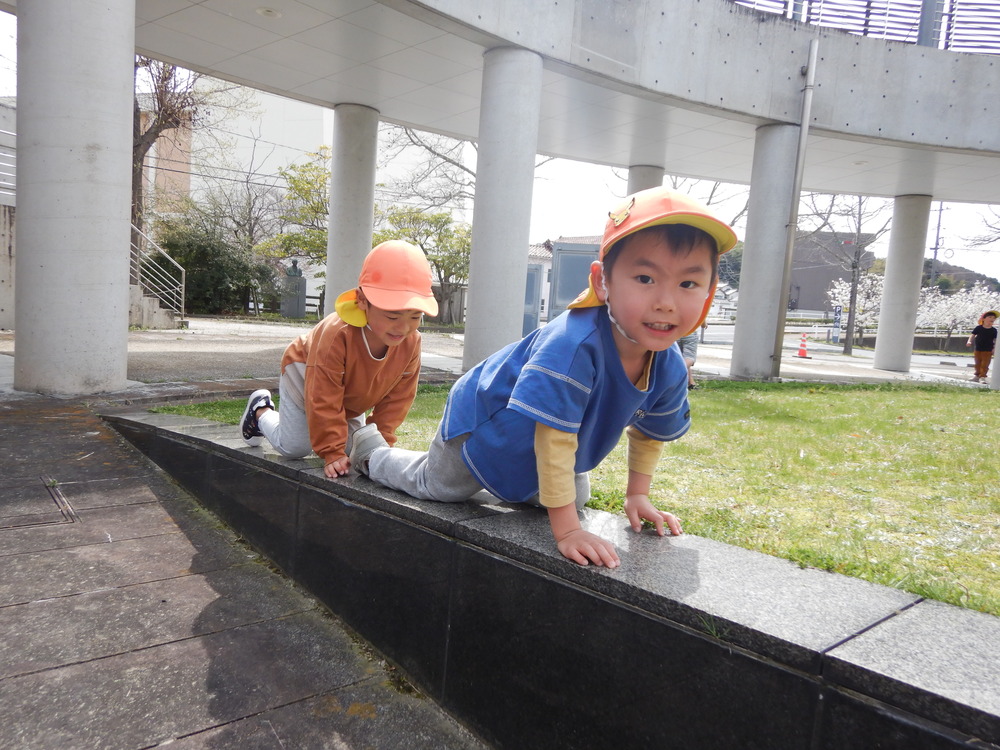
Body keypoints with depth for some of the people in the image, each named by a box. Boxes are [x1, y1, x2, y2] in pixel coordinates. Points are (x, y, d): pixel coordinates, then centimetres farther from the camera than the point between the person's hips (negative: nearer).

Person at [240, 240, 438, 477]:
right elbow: (323, 402, -38)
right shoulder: (336, 334, -45)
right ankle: (261, 410, 25)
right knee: (293, 448, -3)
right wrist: (332, 452, -35)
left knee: (350, 449, 8)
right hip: (304, 374, -5)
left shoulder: (411, 342, -31)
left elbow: (397, 398, -18)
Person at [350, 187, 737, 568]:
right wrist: (566, 529, -38)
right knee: (434, 487, 16)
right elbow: (555, 439, -43)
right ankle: (372, 450, 45)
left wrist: (637, 495, 0)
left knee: (575, 497, 25)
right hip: (482, 419, -6)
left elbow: (649, 432, 0)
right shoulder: (572, 345, -46)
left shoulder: (670, 369, -21)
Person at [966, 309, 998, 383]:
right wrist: (969, 341, -18)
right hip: (977, 350, 1)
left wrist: (994, 348, -10)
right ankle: (977, 375, 23)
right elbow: (972, 335, -1)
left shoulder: (993, 330, -2)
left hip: (987, 351, -1)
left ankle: (982, 377, -5)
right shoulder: (978, 328, -2)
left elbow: (995, 340, 0)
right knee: (978, 364, 12)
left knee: (985, 365, -6)